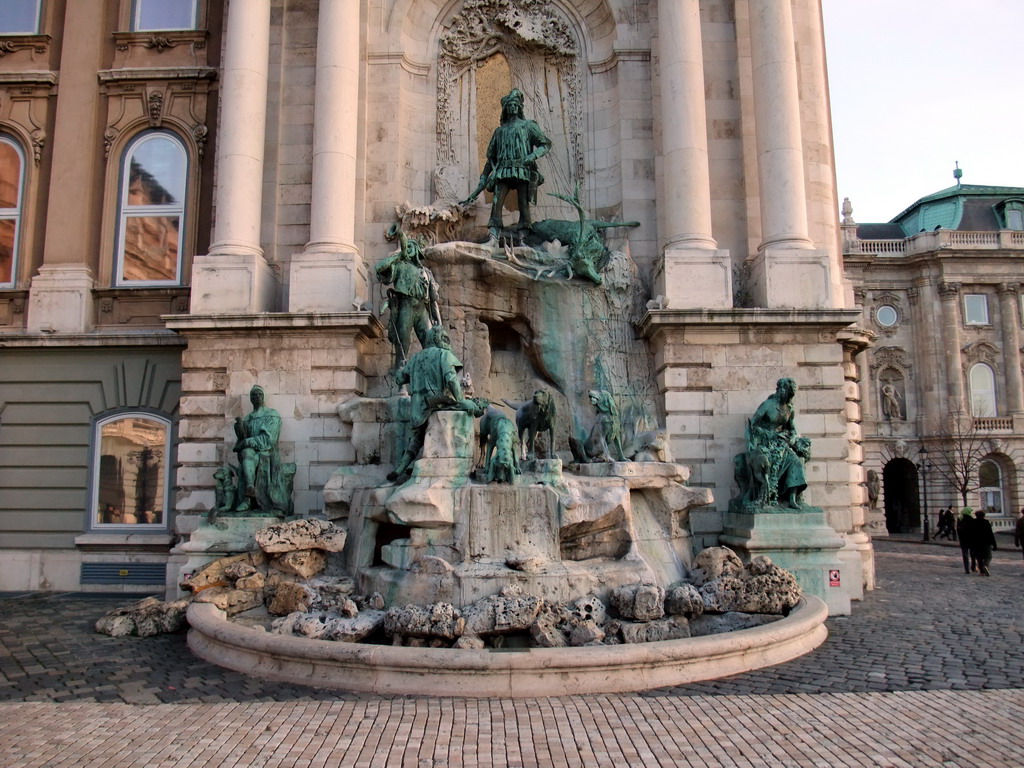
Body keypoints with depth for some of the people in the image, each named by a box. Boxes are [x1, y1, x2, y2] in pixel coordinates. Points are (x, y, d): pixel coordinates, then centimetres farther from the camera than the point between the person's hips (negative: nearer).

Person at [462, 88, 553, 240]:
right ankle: (493, 239, -27)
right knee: (496, 203, -16)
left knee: (523, 206, -10)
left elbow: (546, 144, 7)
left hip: (523, 171, -2)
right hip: (503, 172, 2)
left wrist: (531, 157, -13)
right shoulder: (499, 130, 24)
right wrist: (480, 186, 18)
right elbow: (491, 158, 24)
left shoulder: (528, 125, 16)